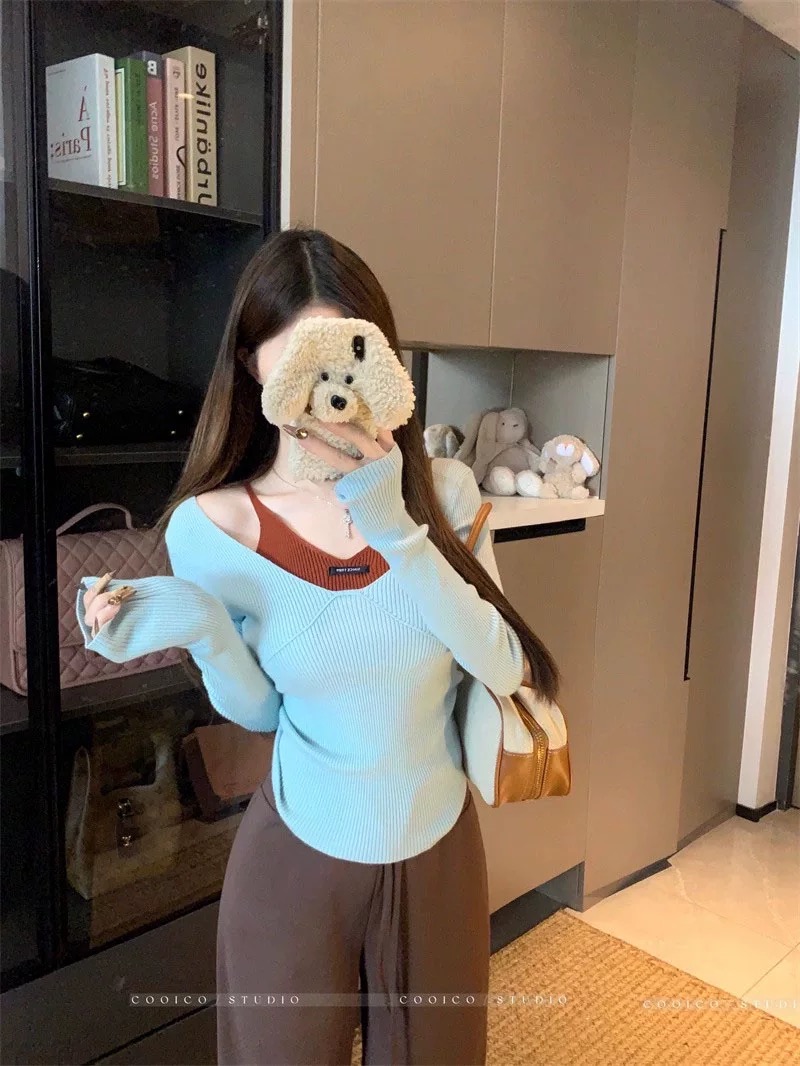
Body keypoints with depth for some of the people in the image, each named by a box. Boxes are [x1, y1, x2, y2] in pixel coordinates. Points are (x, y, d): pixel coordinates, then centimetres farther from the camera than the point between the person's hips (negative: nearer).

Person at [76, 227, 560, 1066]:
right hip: (296, 858, -1)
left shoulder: (442, 490, -12)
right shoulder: (211, 529, -16)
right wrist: (203, 632, -25)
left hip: (438, 848, 2)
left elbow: (507, 668, -18)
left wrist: (395, 531, -26)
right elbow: (259, 711, -5)